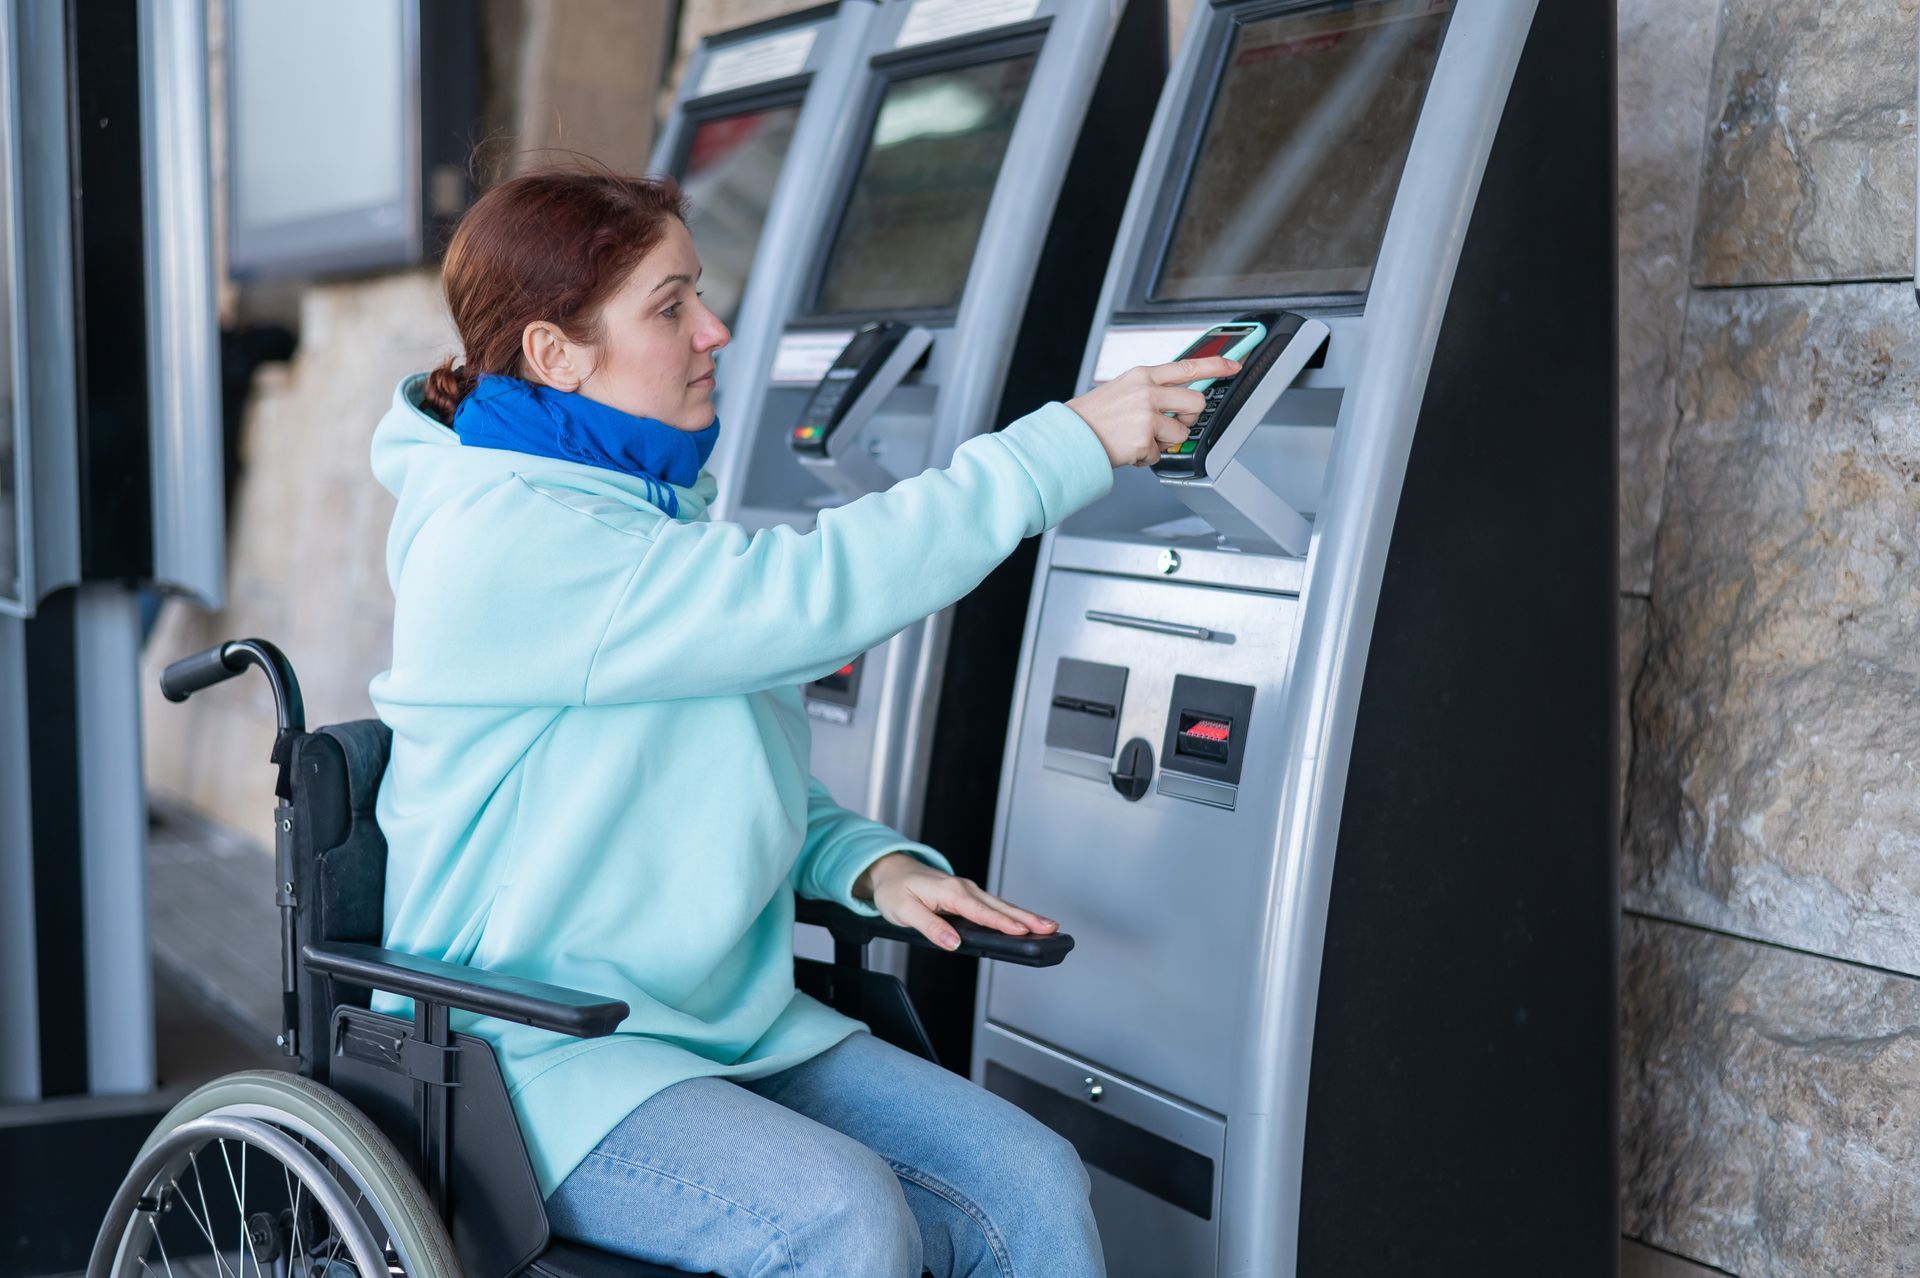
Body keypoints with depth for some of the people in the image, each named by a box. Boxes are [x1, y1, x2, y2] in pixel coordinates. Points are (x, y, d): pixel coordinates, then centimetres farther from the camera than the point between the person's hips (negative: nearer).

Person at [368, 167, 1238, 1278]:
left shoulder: (658, 502, 13)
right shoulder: (502, 541, -17)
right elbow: (810, 594, -26)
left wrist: (872, 864, 0)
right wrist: (1068, 444, -21)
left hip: (732, 1019, 8)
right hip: (541, 1053, -8)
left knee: (1033, 1184, -10)